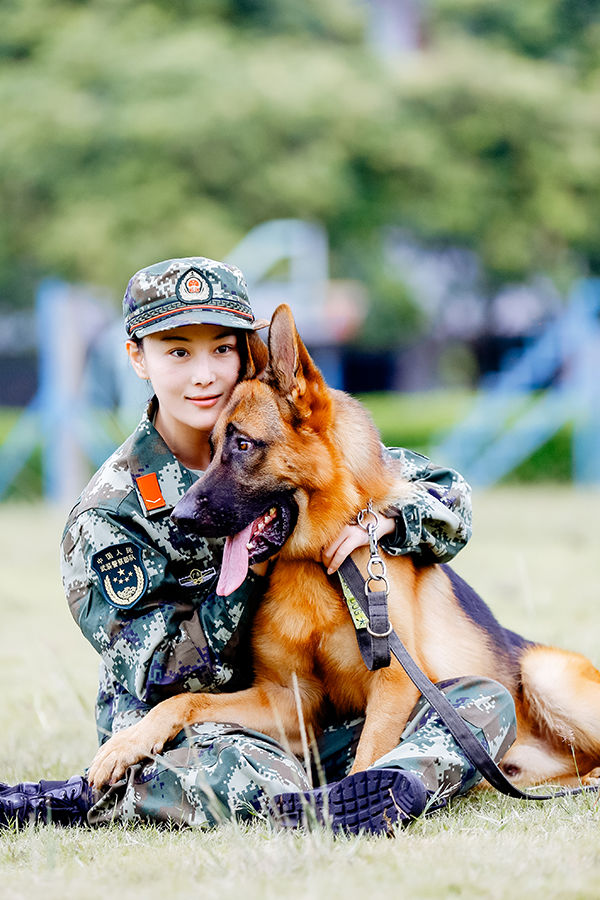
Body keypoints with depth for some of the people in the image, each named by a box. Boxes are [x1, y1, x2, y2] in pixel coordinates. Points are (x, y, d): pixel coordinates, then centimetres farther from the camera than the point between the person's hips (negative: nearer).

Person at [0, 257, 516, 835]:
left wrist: (384, 520, -15)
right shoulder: (110, 512, -6)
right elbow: (160, 677, -11)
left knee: (487, 702, -17)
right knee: (247, 773, -41)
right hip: (182, 732, -5)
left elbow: (448, 496, 7)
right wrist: (249, 570, -18)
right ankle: (100, 798, -24)